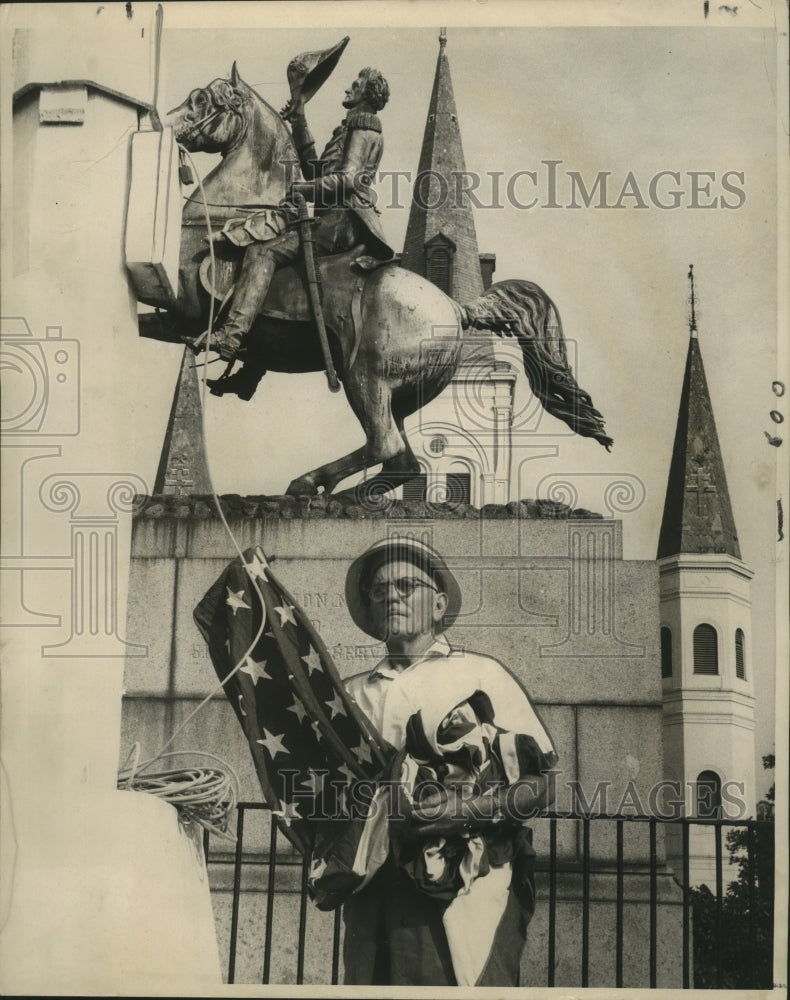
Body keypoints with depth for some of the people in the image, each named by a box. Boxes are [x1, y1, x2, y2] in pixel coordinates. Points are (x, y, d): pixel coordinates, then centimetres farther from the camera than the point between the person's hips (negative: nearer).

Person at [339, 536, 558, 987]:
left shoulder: (481, 675, 5)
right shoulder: (357, 693, 16)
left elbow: (545, 783, 1)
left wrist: (467, 807, -12)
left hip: (467, 887, -3)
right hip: (376, 894, 3)